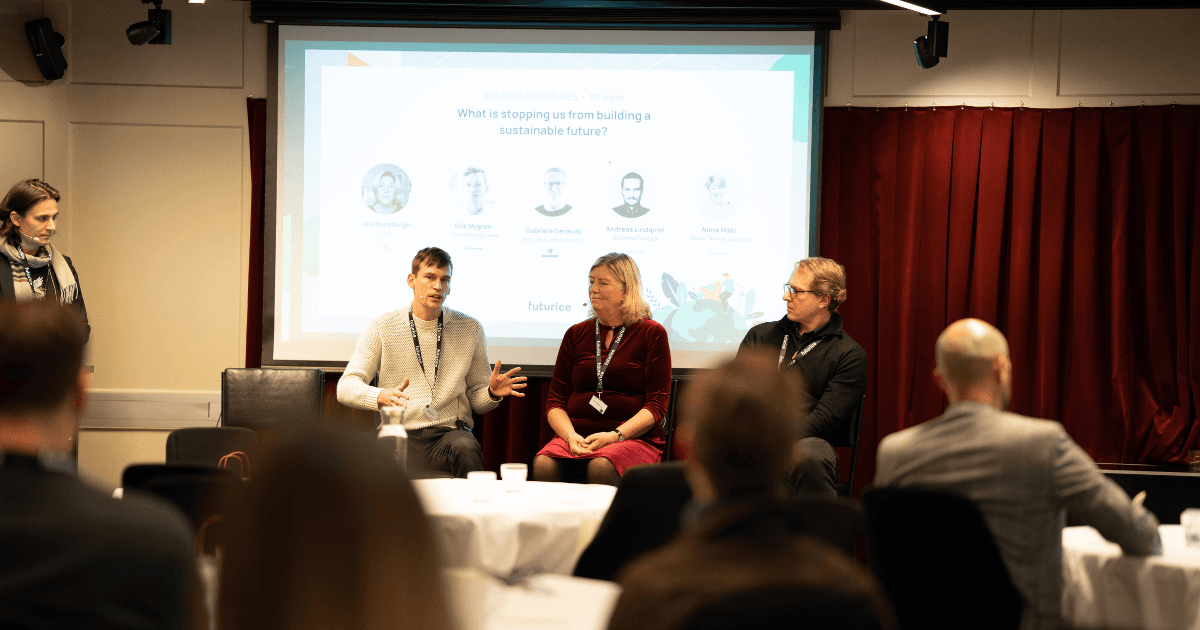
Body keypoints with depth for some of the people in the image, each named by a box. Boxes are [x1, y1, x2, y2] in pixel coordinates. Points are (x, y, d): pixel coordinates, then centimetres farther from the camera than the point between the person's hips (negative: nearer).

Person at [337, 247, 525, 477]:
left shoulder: (470, 329, 14)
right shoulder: (382, 327, 8)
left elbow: (476, 398, 19)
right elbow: (346, 387, 1)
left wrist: (492, 393, -6)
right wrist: (380, 396, -21)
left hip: (449, 431, 1)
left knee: (467, 448, -35)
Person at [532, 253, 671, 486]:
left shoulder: (652, 333, 6)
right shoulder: (576, 334, 17)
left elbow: (657, 405, -2)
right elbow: (555, 401, 13)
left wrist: (614, 436, -16)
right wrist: (571, 436, -8)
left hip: (634, 438, -3)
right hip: (576, 436, 3)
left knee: (601, 467, -36)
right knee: (544, 465, -30)